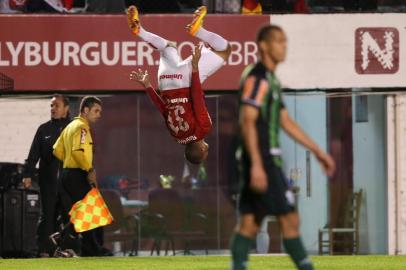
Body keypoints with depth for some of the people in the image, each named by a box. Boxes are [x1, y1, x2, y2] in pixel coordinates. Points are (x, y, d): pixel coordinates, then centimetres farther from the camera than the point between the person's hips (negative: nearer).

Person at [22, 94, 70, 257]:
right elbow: (33, 154, 6)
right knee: (47, 215, -3)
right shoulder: (44, 129, 9)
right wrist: (27, 175, -3)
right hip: (48, 180, 0)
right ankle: (44, 250, -5)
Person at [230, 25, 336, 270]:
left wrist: (318, 151, 23)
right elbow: (248, 122, -18)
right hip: (261, 159, -10)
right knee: (289, 219, -8)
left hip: (266, 159, 10)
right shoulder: (256, 77, -11)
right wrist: (256, 164, -25)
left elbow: (286, 122, 24)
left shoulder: (271, 80, 20)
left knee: (250, 223, 6)